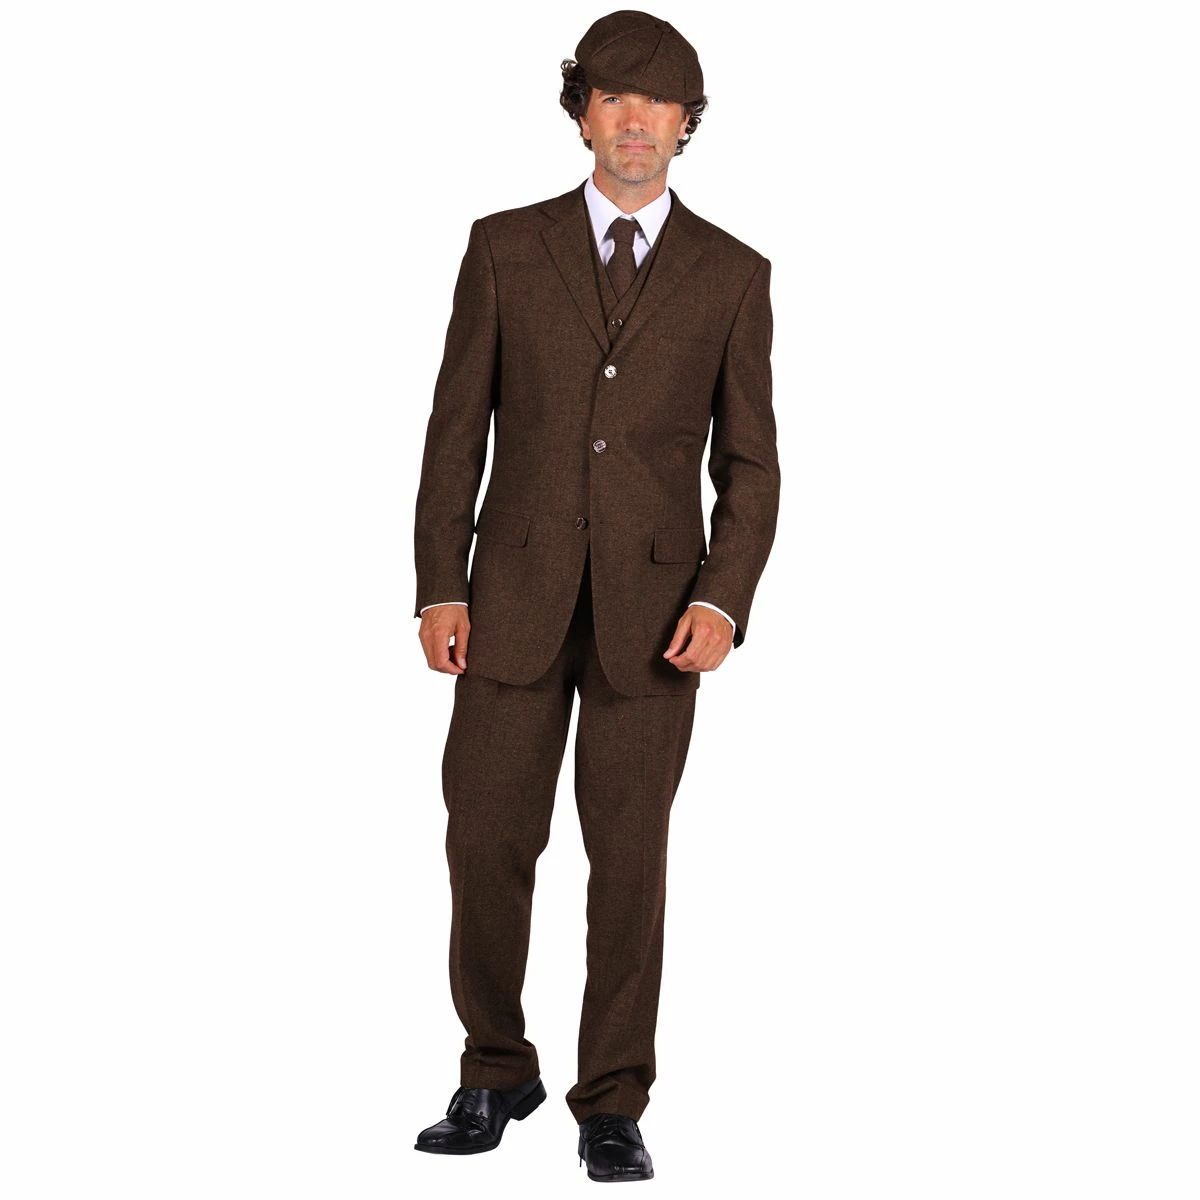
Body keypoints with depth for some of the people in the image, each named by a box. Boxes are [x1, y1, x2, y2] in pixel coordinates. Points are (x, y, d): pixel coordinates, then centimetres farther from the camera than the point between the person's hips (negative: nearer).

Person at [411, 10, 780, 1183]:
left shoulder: (732, 274, 5)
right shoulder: (506, 248, 5)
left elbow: (749, 462, 4)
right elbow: (457, 427, 4)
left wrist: (723, 601, -9)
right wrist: (439, 588, -4)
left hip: (653, 610, 0)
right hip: (516, 598, 1)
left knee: (630, 858, 2)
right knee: (487, 844, 2)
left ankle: (612, 1106, 14)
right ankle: (495, 1075, 21)